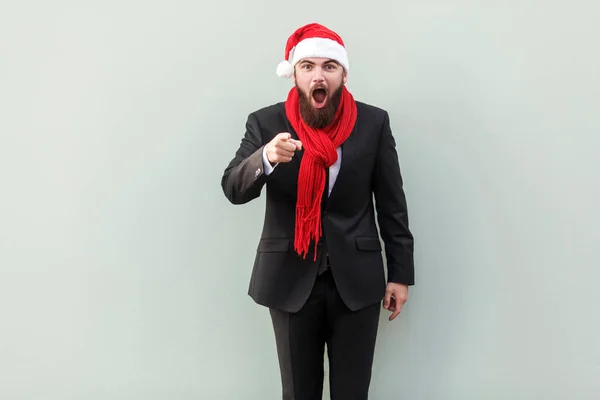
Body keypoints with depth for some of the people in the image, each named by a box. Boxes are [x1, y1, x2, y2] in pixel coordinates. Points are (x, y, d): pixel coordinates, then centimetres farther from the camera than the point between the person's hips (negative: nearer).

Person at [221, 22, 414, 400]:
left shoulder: (374, 122, -1)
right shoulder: (266, 123, -3)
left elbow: (392, 203, 2)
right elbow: (233, 189, -11)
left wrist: (400, 272, 2)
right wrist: (267, 158, -31)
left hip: (357, 280, 0)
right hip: (290, 280, 0)